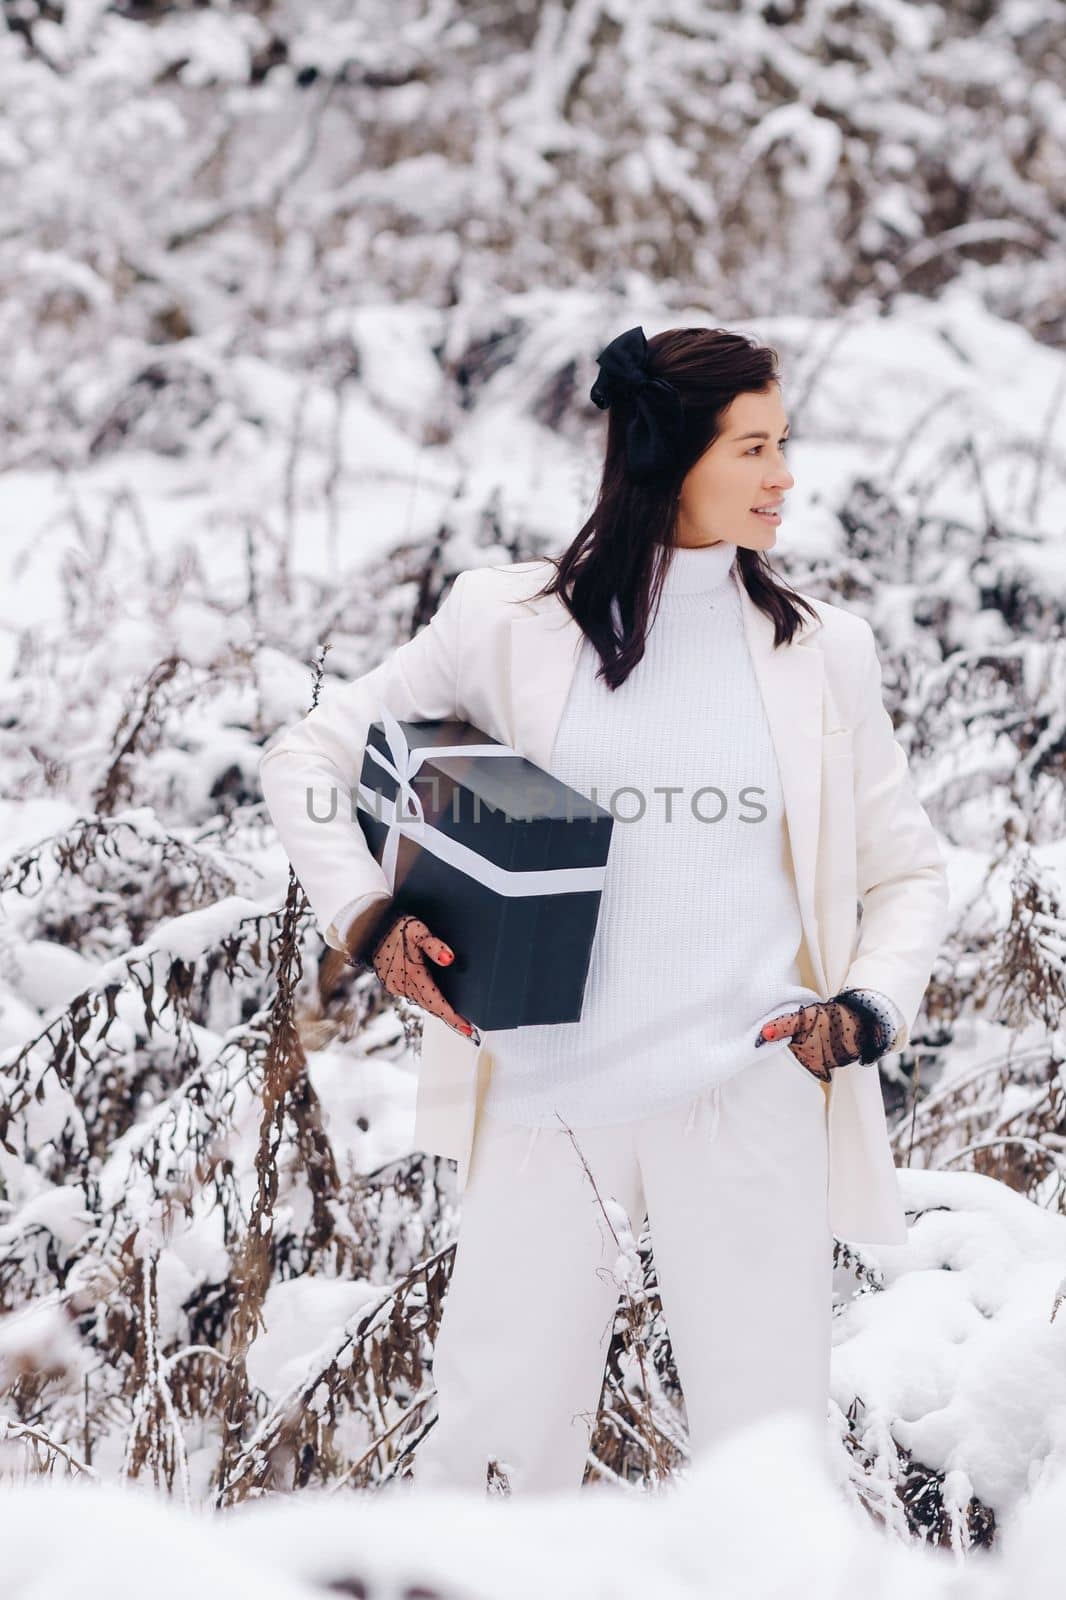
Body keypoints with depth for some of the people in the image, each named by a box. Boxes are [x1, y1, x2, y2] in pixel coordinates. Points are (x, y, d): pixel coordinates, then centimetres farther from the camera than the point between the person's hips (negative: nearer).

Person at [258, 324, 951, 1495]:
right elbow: (304, 758, 9)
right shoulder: (512, 626, 1)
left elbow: (907, 867, 13)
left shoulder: (820, 651, 5)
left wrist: (872, 1006, -5)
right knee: (491, 1443, 5)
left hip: (747, 1101, 1)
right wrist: (367, 919, -6)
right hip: (545, 1100, 0)